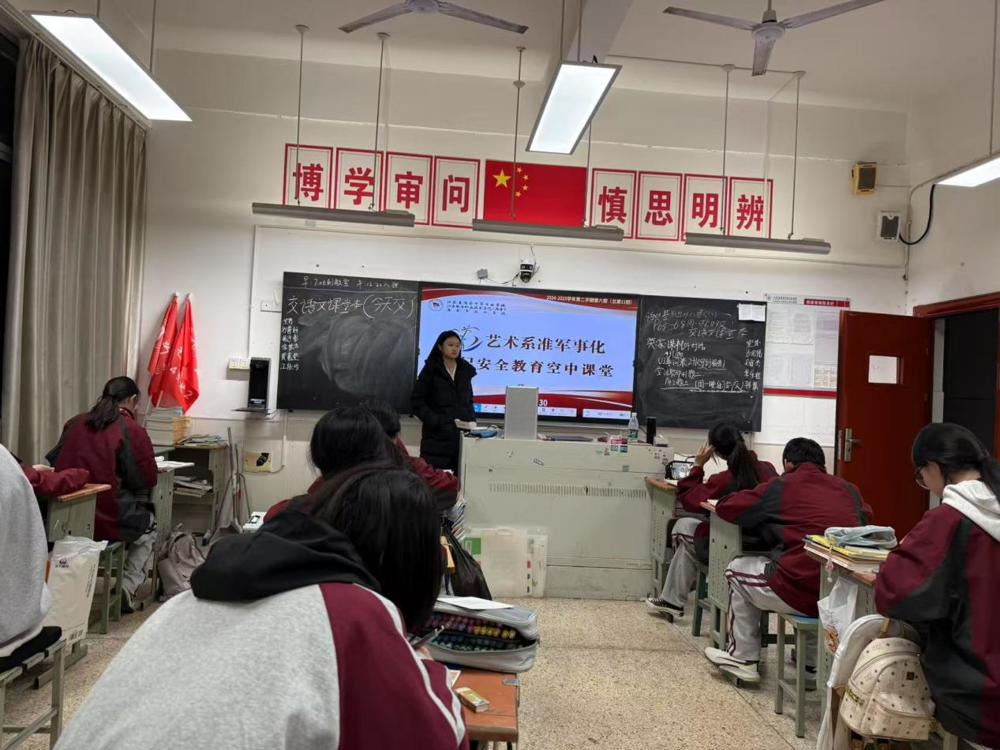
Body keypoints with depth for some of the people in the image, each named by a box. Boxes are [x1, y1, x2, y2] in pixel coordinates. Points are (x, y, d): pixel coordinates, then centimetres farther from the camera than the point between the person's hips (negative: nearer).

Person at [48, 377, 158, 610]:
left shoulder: (75, 423, 6)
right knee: (150, 526, 26)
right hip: (108, 521, -5)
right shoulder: (133, 431, -8)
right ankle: (127, 588, 10)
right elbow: (148, 479, -5)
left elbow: (54, 462, 18)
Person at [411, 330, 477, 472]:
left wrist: (471, 420, 5)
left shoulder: (466, 370, 15)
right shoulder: (431, 369, 2)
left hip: (462, 434, 4)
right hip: (437, 435, -3)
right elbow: (418, 401, -2)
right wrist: (434, 421, -13)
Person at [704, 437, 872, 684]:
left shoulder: (781, 486, 3)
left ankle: (742, 658, 26)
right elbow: (865, 517, 32)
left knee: (737, 570, 23)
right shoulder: (849, 490, 12)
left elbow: (725, 507, 8)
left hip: (800, 592, -5)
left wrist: (763, 516, 28)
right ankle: (814, 660, 41)